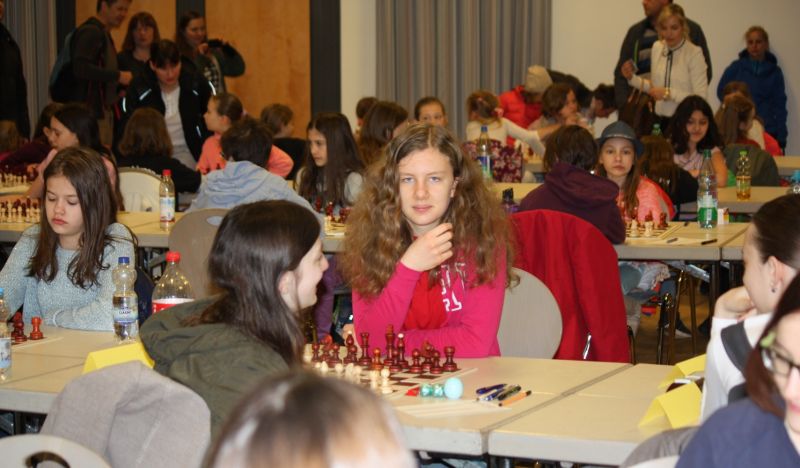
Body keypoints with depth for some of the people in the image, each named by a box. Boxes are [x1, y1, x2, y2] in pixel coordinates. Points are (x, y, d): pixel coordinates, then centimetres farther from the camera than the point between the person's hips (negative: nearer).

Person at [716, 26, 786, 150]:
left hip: (767, 132, 0)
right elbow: (721, 91, 11)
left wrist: (781, 139, 0)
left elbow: (780, 106, 7)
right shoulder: (736, 67, 6)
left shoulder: (774, 72, 7)